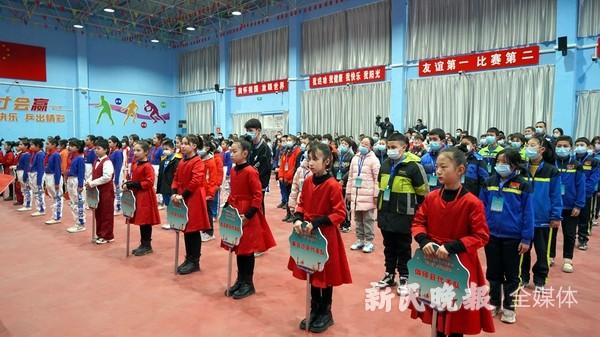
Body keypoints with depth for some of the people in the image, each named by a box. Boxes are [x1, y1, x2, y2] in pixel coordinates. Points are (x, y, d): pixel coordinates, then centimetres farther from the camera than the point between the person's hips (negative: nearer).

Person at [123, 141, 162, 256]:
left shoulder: (147, 166, -15)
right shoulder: (135, 165, 11)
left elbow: (149, 182, -21)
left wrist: (132, 185, -20)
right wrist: (127, 184, 0)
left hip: (145, 197, -9)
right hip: (137, 195, 9)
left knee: (145, 221, -1)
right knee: (140, 221, 13)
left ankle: (147, 246, 10)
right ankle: (143, 244, 23)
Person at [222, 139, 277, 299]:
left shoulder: (251, 172, -17)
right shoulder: (233, 170, 8)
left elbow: (258, 196, -18)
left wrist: (248, 215, -20)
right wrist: (226, 207, 9)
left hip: (248, 217, -8)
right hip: (235, 214, 8)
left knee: (247, 250, 3)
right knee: (238, 248, 15)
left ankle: (248, 284, 17)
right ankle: (240, 281, 29)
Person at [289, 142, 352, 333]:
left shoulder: (333, 185, -18)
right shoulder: (307, 182, 1)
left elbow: (340, 214, -18)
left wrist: (316, 223, -24)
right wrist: (297, 219, -9)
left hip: (326, 236, -6)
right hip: (308, 234, 6)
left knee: (325, 275, 9)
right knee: (312, 273, 17)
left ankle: (326, 314, 29)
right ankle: (314, 311, 35)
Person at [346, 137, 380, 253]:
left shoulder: (374, 160, -6)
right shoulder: (355, 158, 12)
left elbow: (377, 179, -9)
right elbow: (350, 176, 16)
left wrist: (376, 195, -13)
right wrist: (348, 192, 13)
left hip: (368, 195, -6)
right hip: (355, 194, 6)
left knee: (368, 220, 1)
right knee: (357, 219, 12)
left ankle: (369, 241, 11)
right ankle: (360, 240, 23)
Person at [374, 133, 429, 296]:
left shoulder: (413, 166, -13)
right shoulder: (385, 164, 6)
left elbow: (423, 192, -7)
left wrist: (417, 211, -2)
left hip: (403, 215, -5)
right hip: (386, 214, 6)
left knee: (403, 248, 8)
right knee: (389, 246, 16)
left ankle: (403, 278, 21)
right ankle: (389, 274, 30)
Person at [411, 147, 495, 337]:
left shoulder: (472, 203, -15)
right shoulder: (431, 198, -2)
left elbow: (481, 236, -15)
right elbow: (418, 223, 5)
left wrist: (452, 247, -23)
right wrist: (424, 241, -15)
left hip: (459, 265, -4)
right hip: (432, 261, 4)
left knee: (457, 312, 11)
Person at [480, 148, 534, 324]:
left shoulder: (523, 185, -9)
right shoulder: (489, 182, 1)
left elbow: (528, 214, -7)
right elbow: (481, 208, 6)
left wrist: (526, 239, -9)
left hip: (513, 237, -3)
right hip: (491, 235, 3)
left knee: (511, 274, 12)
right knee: (493, 272, 15)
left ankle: (509, 307, 26)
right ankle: (494, 303, 31)